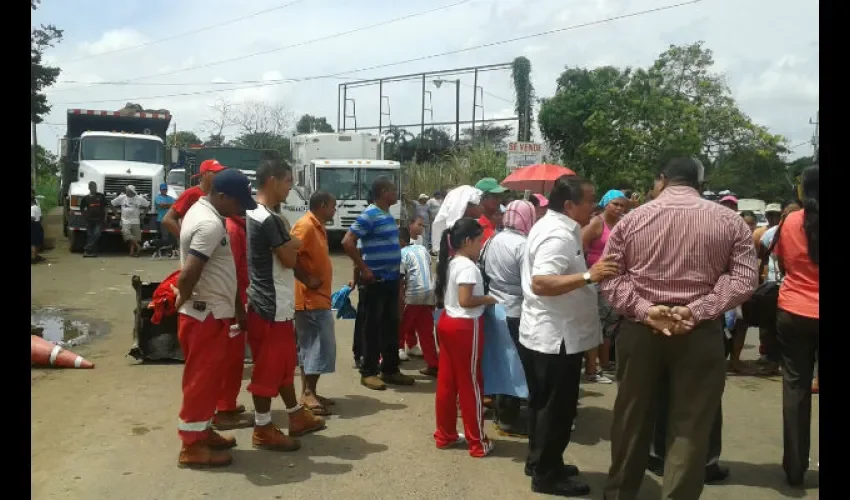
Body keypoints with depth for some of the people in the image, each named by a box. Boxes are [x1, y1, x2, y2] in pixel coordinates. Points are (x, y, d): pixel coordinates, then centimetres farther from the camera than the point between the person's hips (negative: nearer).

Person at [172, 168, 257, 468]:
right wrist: (181, 300, -10)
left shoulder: (202, 210, 11)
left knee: (206, 377, 19)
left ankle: (202, 432, 32)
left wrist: (234, 306, 20)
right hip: (206, 314, -10)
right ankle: (192, 445, 11)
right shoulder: (211, 224, -23)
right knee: (202, 378, 0)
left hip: (209, 311, 10)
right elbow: (189, 274, -31)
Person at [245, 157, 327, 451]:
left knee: (284, 363, 19)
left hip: (270, 303, 10)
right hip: (272, 306, -10)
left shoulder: (254, 215, 11)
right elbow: (290, 258, -19)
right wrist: (295, 244, 0)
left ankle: (296, 416, 31)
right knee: (268, 368, 1)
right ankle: (263, 429, 13)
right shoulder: (269, 219, -21)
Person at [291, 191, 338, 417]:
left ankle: (308, 392, 18)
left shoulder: (318, 228, 16)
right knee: (321, 345, -8)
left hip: (318, 298, 10)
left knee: (310, 346, 12)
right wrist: (307, 280, -21)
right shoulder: (305, 226, -15)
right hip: (311, 299, -10)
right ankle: (309, 393, -1)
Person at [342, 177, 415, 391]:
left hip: (392, 279, 9)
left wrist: (396, 268, 15)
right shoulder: (369, 215, -14)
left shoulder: (389, 215, 13)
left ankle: (390, 370, 23)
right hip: (376, 280, -8)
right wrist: (364, 269, -19)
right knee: (373, 326, -1)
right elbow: (347, 241, -20)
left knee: (391, 325, 13)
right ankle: (368, 372, 9)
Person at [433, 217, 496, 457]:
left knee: (447, 381, 14)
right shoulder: (468, 266, -18)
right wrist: (488, 299, -10)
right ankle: (477, 442, 12)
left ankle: (445, 435, 25)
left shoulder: (450, 263, 11)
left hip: (447, 322, 9)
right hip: (465, 327, -9)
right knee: (470, 383, 1)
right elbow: (465, 300, -24)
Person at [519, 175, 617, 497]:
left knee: (545, 404, 21)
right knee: (556, 408, 4)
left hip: (544, 335, 11)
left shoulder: (551, 226, 10)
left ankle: (540, 462, 35)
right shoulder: (558, 236, -24)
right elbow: (541, 284, -35)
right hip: (556, 337, -11)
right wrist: (588, 275, -40)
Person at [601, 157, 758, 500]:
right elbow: (744, 278, -8)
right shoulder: (729, 220, 2)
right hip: (700, 333, -1)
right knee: (691, 426, 7)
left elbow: (609, 276, -5)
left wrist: (644, 310, -13)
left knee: (632, 418, 14)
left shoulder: (632, 218, 2)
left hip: (639, 329, 2)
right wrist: (697, 311, -15)